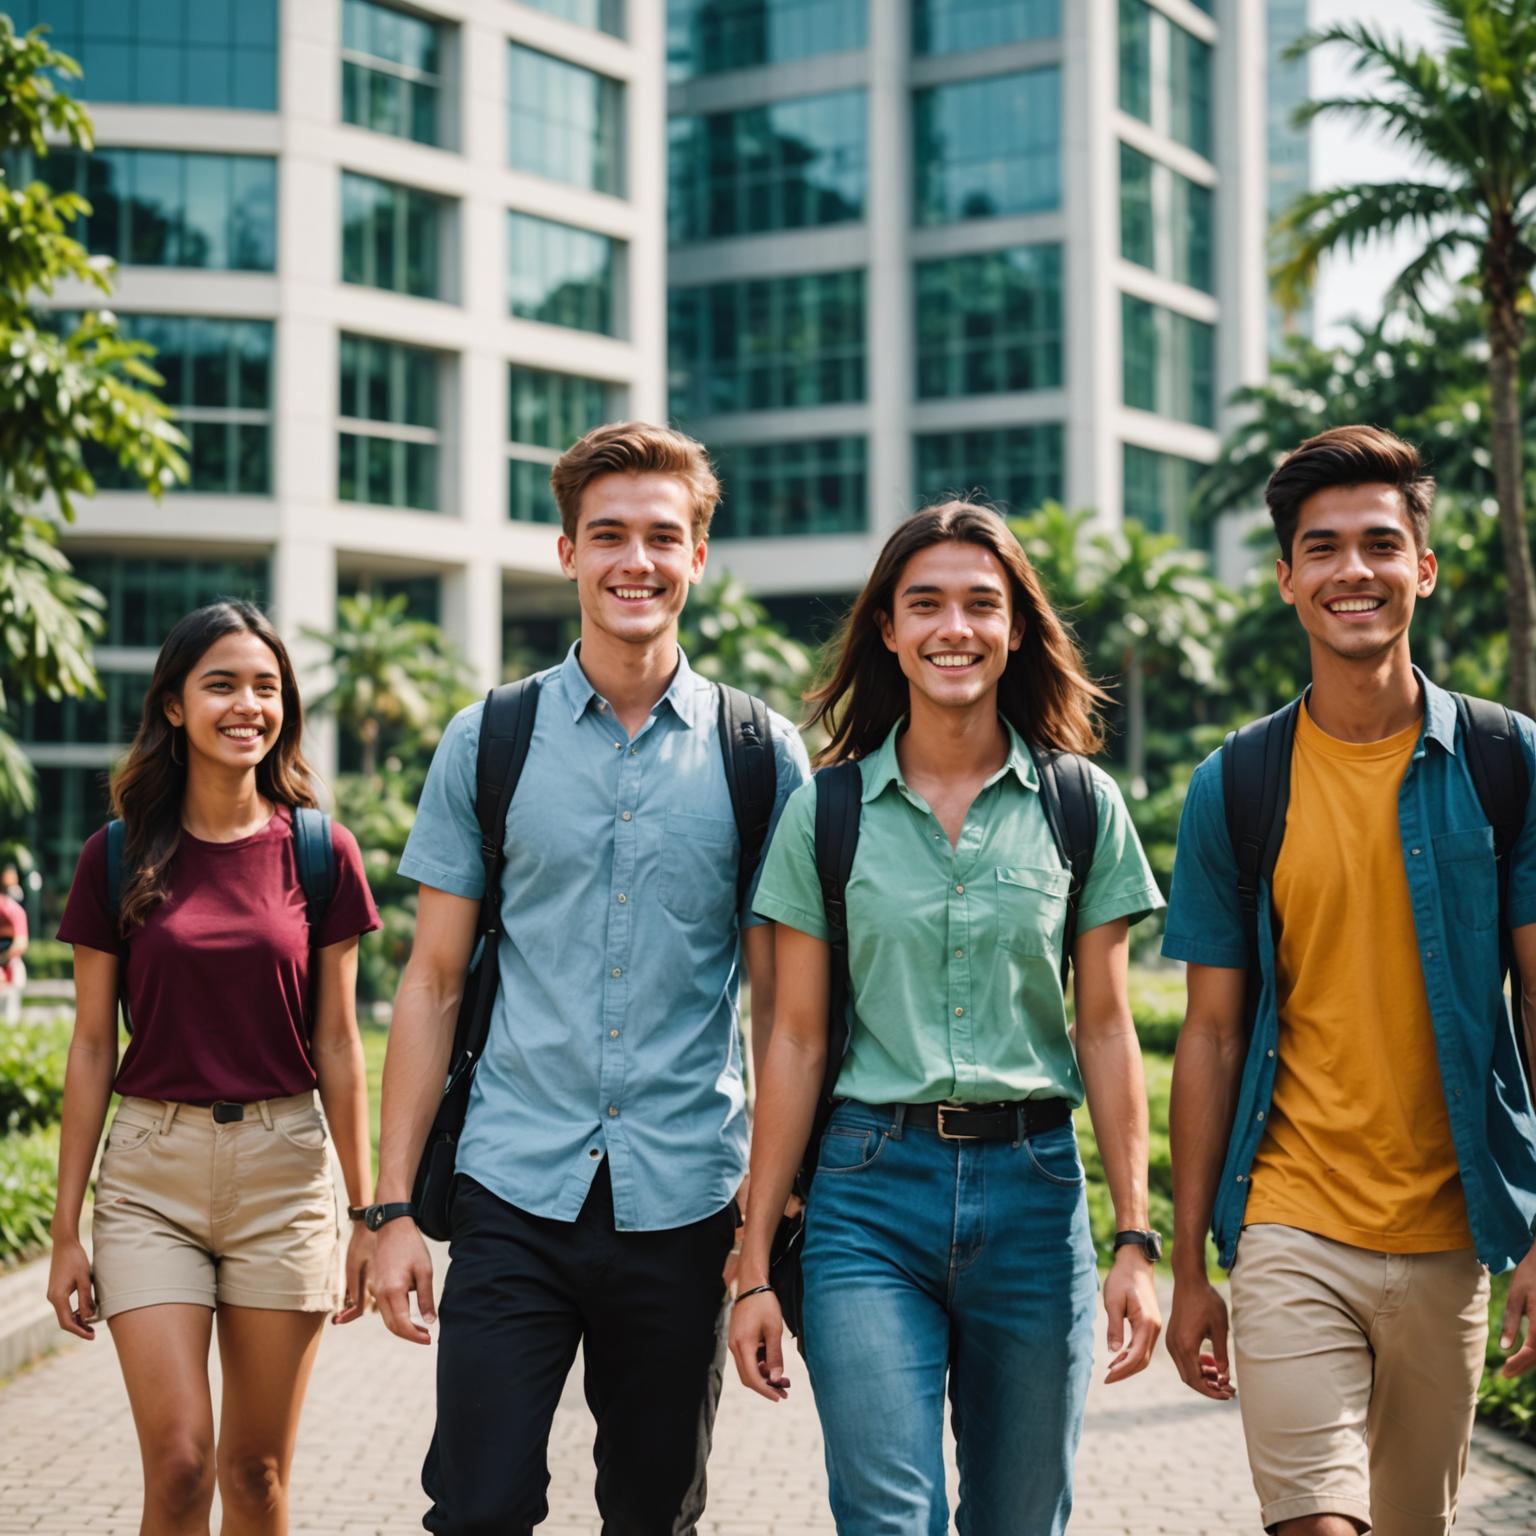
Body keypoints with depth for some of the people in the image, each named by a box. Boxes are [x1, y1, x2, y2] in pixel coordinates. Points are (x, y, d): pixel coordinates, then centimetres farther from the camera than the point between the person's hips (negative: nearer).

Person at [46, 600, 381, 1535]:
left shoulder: (320, 852, 1)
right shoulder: (117, 858, 1)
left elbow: (337, 1046, 4)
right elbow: (92, 1049, 3)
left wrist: (365, 1213, 4)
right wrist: (67, 1230, 2)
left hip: (285, 1171, 1)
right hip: (151, 1172, 0)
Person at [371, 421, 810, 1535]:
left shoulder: (762, 755, 2)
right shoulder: (488, 743, 4)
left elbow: (779, 1003, 4)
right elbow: (434, 982, 6)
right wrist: (394, 1204, 1)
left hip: (686, 1202, 0)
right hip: (515, 1195, 0)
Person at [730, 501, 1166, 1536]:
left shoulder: (1083, 806, 4)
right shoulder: (828, 813, 3)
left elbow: (1106, 1031, 5)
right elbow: (797, 1040, 4)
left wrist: (1136, 1240, -1)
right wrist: (756, 1265, 2)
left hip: (1032, 1189, 1)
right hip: (872, 1193, -1)